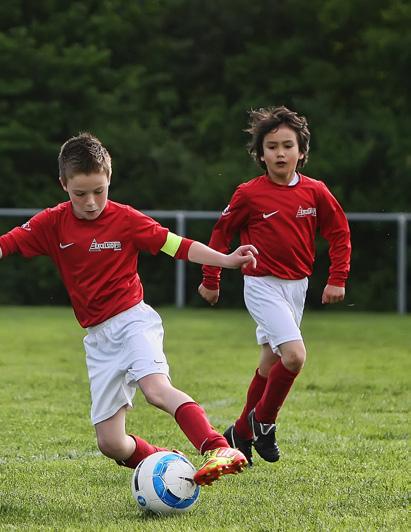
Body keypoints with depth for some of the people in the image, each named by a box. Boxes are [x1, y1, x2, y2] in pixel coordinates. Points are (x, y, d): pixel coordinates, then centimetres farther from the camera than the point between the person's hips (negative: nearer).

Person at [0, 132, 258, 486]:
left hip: (132, 319, -4)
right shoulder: (53, 223, 2)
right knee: (110, 443, -2)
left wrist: (226, 260, -13)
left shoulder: (126, 219, -5)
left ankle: (219, 450, -49)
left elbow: (177, 245, -3)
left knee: (156, 387, -36)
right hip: (98, 337, 4)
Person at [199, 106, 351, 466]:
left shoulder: (315, 192, -2)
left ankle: (242, 433, 28)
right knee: (294, 355, -20)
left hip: (297, 286, 5)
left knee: (271, 362, 13)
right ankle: (263, 421, 1)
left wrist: (337, 279, 1)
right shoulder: (249, 194, -11)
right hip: (262, 285, -5)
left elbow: (339, 233, 8)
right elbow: (222, 233, 1)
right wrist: (211, 280, 6)